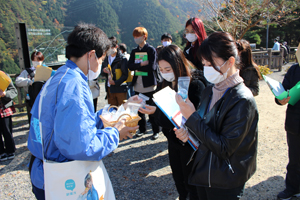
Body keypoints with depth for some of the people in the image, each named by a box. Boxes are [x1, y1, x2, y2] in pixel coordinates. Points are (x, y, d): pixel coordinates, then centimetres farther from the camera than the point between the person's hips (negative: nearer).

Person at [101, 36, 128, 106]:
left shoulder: (122, 59, -8)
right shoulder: (106, 59, 11)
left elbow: (125, 75, -11)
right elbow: (103, 74, 18)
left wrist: (115, 82, -21)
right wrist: (104, 71, -5)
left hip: (120, 88, -5)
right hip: (110, 88, 6)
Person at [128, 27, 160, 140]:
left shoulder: (151, 50, -3)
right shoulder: (134, 51, 14)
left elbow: (152, 67, -15)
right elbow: (130, 66, 0)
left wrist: (137, 66, -10)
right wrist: (142, 64, -12)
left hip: (149, 85, -5)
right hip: (138, 85, 5)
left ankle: (156, 131, 15)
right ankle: (142, 129, 25)